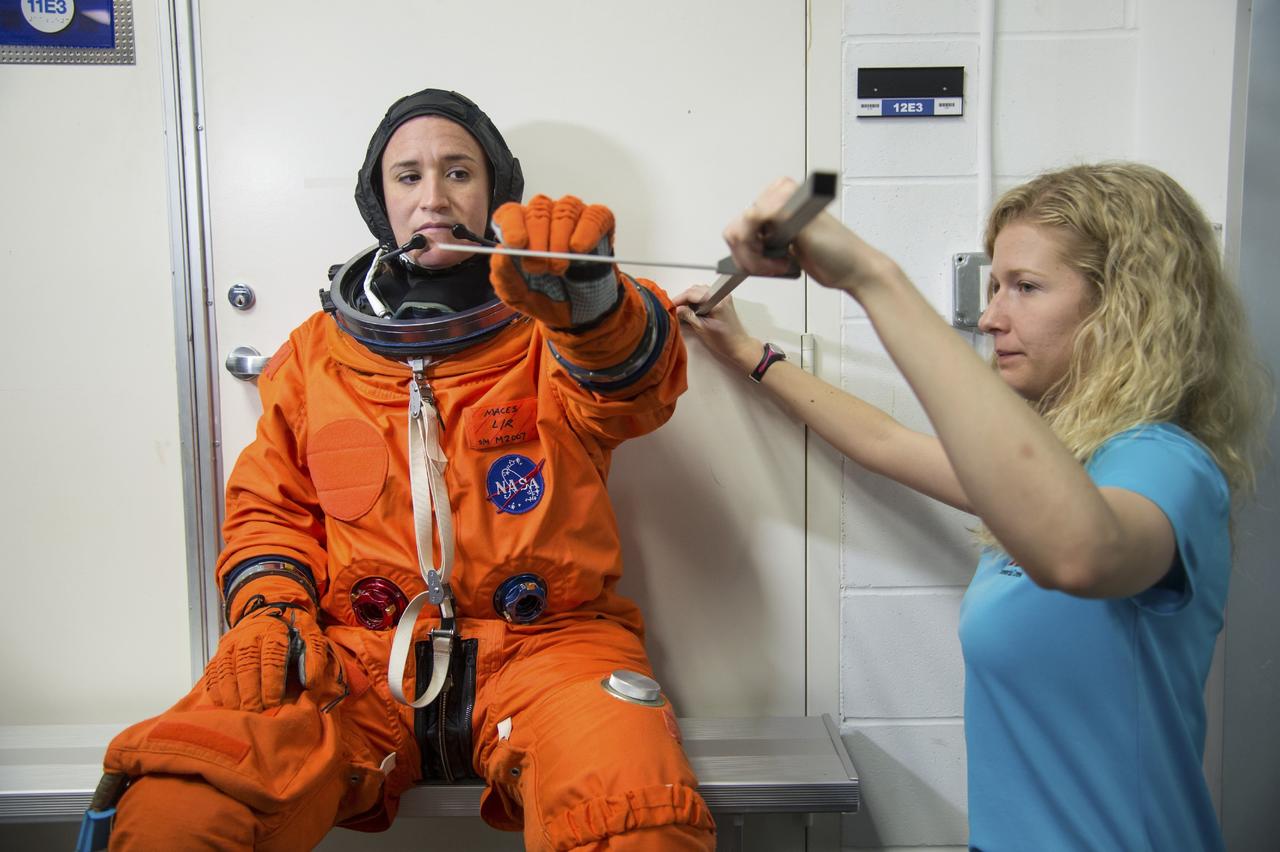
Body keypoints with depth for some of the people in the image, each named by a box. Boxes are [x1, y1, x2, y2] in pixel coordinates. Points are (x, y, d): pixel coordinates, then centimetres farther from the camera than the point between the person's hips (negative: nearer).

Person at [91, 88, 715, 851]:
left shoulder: (554, 329, 7)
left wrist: (589, 297, -39)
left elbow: (634, 389, -16)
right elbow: (270, 503, 22)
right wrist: (268, 606, 1)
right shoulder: (317, 350, 16)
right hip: (355, 652, 2)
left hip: (543, 638, -2)